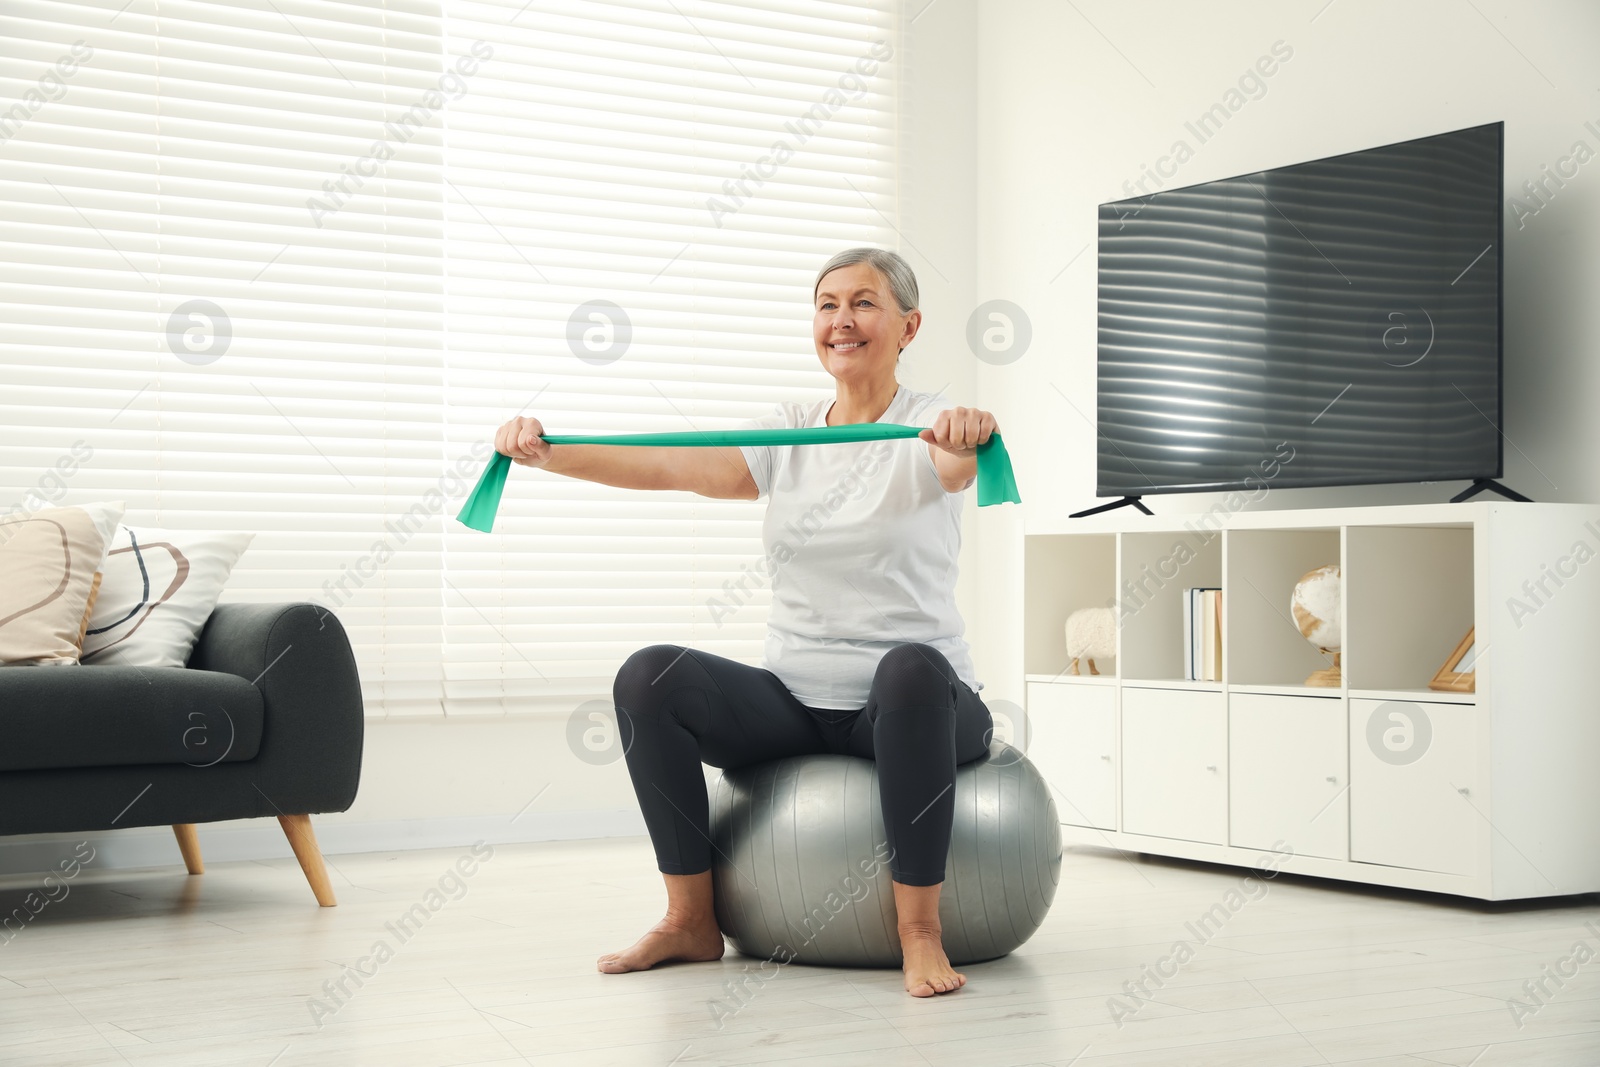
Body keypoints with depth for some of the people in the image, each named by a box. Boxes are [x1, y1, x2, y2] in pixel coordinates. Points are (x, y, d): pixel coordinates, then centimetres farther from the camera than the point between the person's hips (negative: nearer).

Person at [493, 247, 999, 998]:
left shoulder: (926, 428, -5)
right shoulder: (785, 436, 8)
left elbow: (958, 461, -31)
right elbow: (670, 465, -6)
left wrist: (971, 434, -56)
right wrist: (547, 452, -21)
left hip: (910, 704, -4)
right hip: (796, 701, 4)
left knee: (911, 669, -40)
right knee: (649, 678, -20)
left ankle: (919, 929, -29)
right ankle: (691, 921, -10)